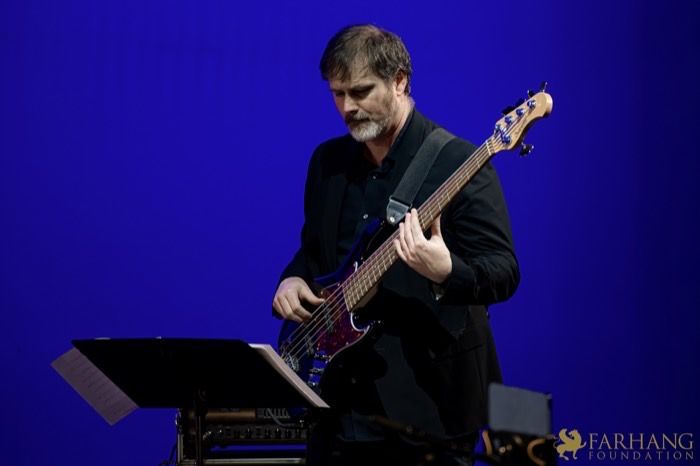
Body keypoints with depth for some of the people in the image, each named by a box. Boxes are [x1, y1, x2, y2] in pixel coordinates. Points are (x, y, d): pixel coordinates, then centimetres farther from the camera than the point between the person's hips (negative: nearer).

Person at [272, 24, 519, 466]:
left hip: (426, 398, -6)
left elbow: (505, 272, -14)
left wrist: (446, 272, -34)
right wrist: (293, 279, 1)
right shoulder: (328, 160, 11)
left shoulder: (458, 162, -10)